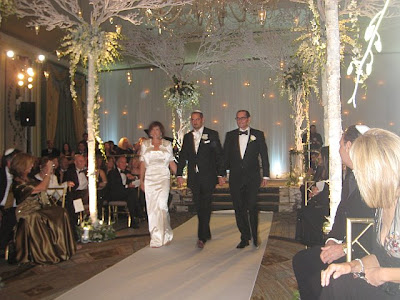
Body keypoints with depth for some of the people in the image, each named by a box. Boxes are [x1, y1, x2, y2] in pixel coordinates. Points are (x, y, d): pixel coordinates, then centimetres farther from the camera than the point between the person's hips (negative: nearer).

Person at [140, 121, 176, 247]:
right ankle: (155, 236, 14)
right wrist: (141, 180, 6)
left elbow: (171, 163, 10)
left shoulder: (167, 144, 9)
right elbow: (142, 164, 11)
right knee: (152, 208, 3)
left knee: (162, 206, -12)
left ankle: (164, 235, 1)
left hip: (163, 178, -2)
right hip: (149, 178, 2)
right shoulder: (145, 144, 11)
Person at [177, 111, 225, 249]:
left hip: (208, 177, -4)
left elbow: (219, 155, -2)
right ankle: (206, 233, 25)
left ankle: (202, 237, -4)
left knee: (205, 206, -7)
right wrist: (179, 174, 4)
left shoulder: (212, 134, 0)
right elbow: (182, 157, 12)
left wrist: (220, 174, -7)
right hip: (194, 178, 5)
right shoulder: (187, 137, 12)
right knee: (199, 207, 11)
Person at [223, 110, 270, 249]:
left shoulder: (258, 134, 6)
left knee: (252, 208, -2)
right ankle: (245, 238, 18)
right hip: (235, 177, 2)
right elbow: (225, 155, 10)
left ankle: (255, 237, 17)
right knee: (239, 209, 5)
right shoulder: (230, 135, 11)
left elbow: (264, 156, 5)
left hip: (252, 177, -2)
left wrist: (265, 175, 1)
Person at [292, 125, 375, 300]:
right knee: (300, 260, 9)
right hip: (344, 246, 9)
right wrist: (333, 239, 0)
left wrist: (345, 248, -21)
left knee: (317, 282, -22)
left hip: (363, 255, -9)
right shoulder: (350, 174, 9)